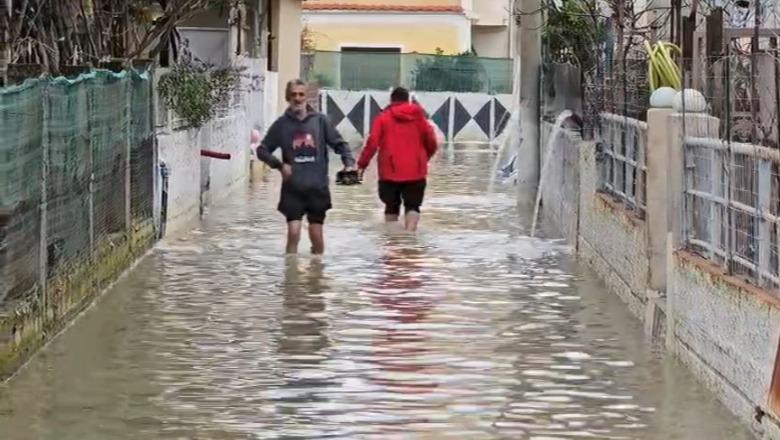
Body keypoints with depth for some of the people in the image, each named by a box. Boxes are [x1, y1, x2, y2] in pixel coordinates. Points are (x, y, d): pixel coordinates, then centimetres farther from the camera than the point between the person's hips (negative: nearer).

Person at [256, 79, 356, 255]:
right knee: (293, 232, -10)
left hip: (317, 187, 1)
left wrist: (349, 162, -12)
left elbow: (339, 143, 5)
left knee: (317, 236, 6)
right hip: (293, 188, -1)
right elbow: (262, 150, 6)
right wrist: (279, 164, -10)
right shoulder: (281, 124, 2)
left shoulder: (320, 120, 2)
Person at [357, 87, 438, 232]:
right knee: (413, 206, 3)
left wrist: (362, 164, -2)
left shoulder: (384, 117, 1)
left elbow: (372, 143, -7)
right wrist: (425, 157, 25)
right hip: (415, 171, 0)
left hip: (390, 171, 0)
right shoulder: (418, 116, 5)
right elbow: (431, 142, 6)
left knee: (392, 207, 14)